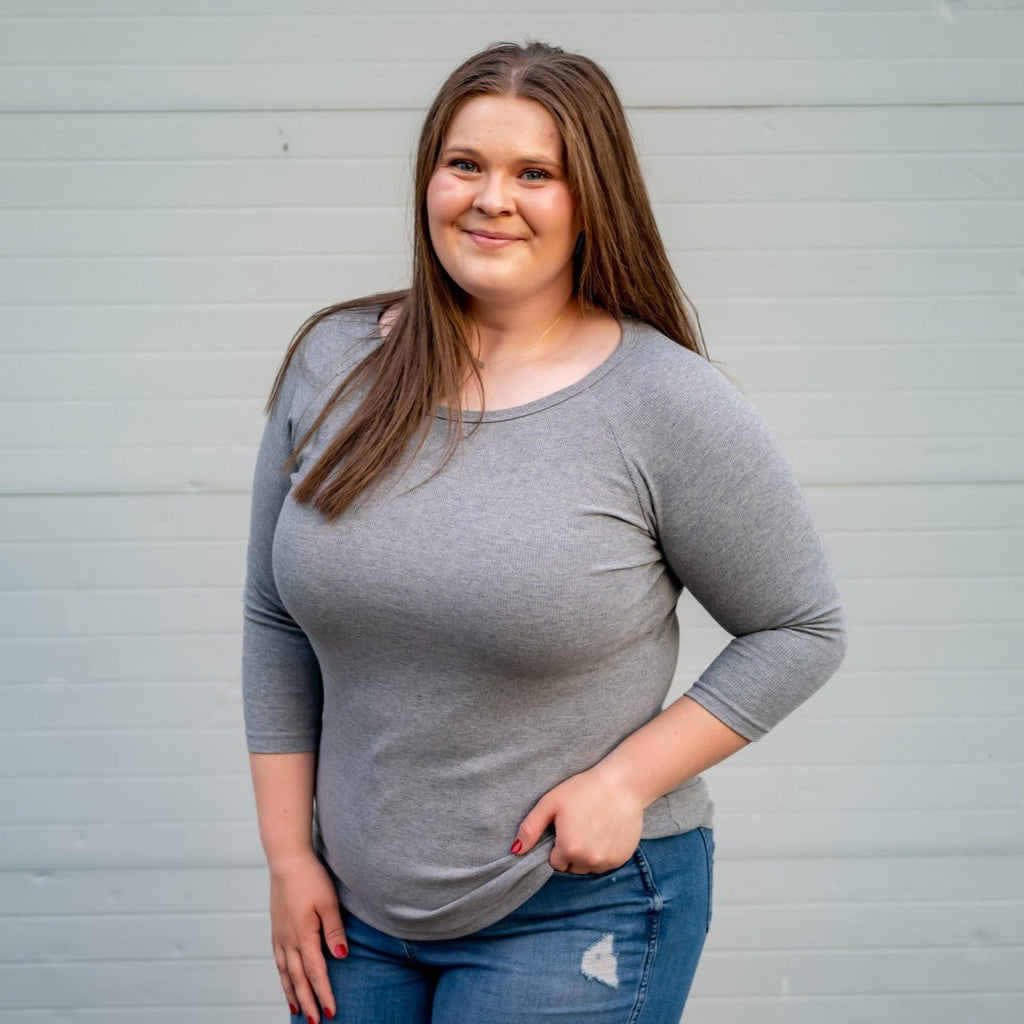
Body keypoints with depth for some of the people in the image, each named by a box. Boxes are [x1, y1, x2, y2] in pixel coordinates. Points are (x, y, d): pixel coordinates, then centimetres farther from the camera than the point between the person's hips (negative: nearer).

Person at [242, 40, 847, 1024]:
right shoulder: (332, 363, -1)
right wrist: (288, 852, 4)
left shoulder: (669, 402, -13)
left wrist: (627, 779, -14)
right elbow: (274, 629, 6)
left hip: (577, 910, -4)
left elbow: (800, 630, -5)